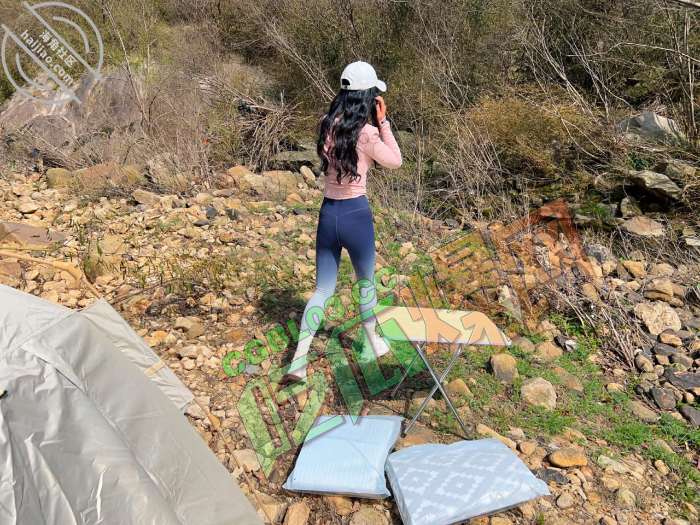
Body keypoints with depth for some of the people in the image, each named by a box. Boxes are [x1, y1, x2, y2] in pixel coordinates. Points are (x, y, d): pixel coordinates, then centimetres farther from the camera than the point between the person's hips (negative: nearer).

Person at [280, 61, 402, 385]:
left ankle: (298, 362, 5)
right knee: (366, 282, 19)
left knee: (323, 288, 12)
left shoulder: (328, 125, 4)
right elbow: (395, 161, 2)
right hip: (356, 213, -5)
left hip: (327, 213, 5)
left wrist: (373, 124, 15)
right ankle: (375, 343, 39)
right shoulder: (366, 133, -13)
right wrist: (383, 121, 3)